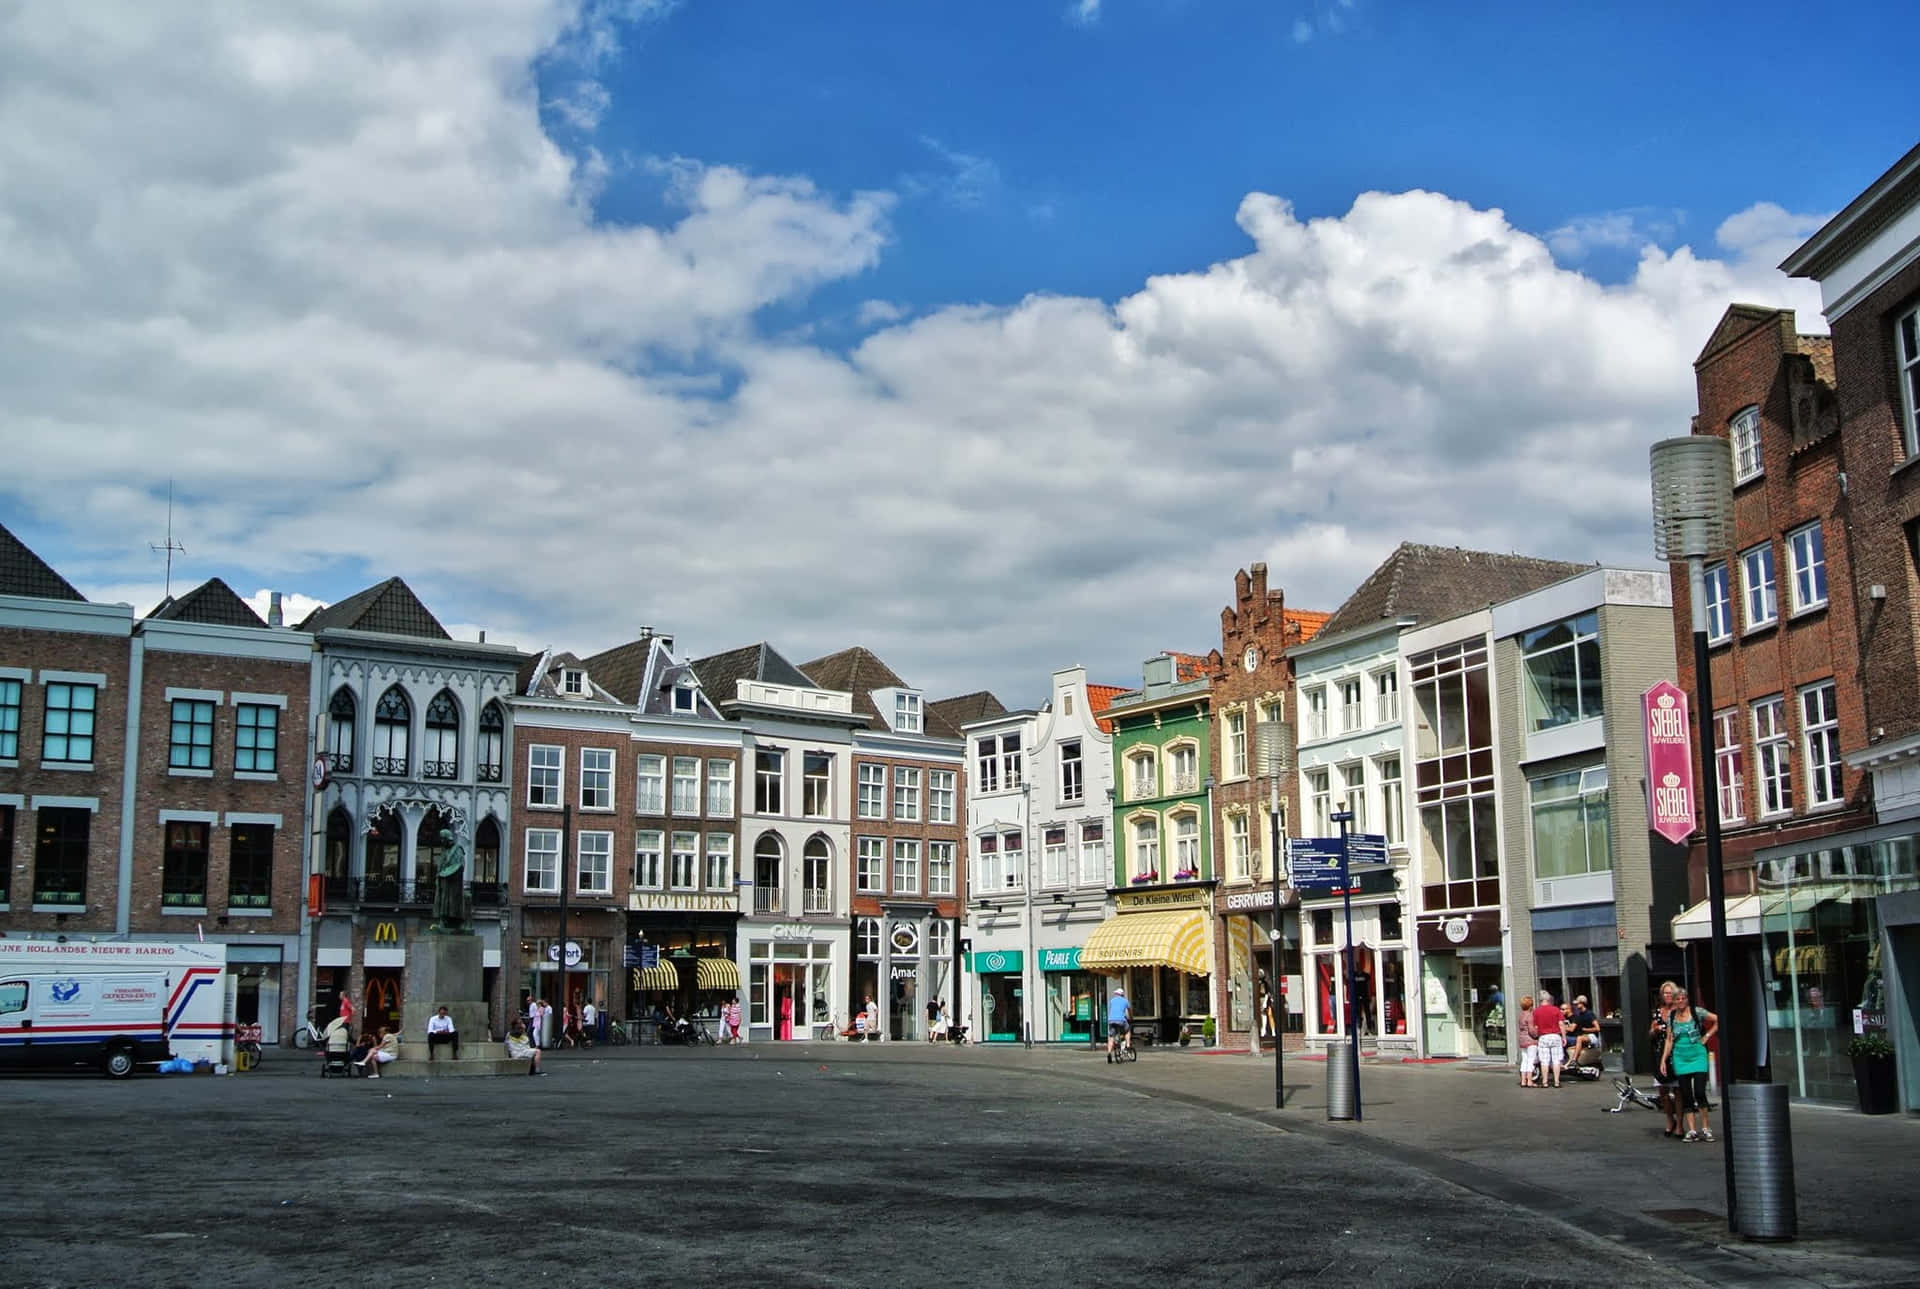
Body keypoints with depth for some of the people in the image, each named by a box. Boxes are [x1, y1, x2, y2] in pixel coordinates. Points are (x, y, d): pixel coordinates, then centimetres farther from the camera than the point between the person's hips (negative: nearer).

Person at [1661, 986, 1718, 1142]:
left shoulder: (1697, 1013, -2)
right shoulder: (1671, 1017, 8)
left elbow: (1718, 1020, 0)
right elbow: (1669, 1040, 10)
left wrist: (1707, 1036, -2)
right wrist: (1664, 1059, 5)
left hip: (1697, 1055, -3)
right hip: (1680, 1057, 3)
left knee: (1699, 1092, -12)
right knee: (1686, 1096, 1)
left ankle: (1705, 1128, -1)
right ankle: (1692, 1131, 3)